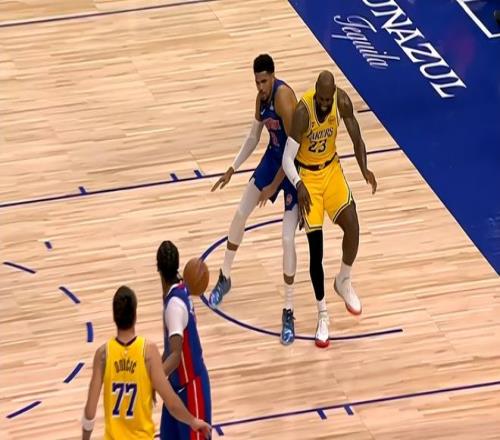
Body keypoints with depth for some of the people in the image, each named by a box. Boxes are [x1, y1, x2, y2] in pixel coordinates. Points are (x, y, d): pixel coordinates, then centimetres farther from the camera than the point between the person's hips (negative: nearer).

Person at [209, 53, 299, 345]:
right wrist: (233, 169, 12)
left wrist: (274, 185, -23)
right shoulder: (261, 97, -2)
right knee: (240, 214, 15)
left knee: (288, 239, -14)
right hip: (273, 157, 8)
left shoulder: (284, 96, -28)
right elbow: (254, 138, 14)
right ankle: (225, 278, 38)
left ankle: (289, 312, -4)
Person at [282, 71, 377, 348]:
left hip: (332, 169, 4)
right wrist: (299, 186, -45)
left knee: (352, 226, -12)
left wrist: (364, 169, -20)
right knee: (316, 248, -4)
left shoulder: (342, 102, -16)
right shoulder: (303, 112, -29)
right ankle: (322, 316, 11)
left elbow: (356, 138, -3)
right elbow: (287, 159, -27)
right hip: (308, 176, -4)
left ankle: (344, 282, 19)